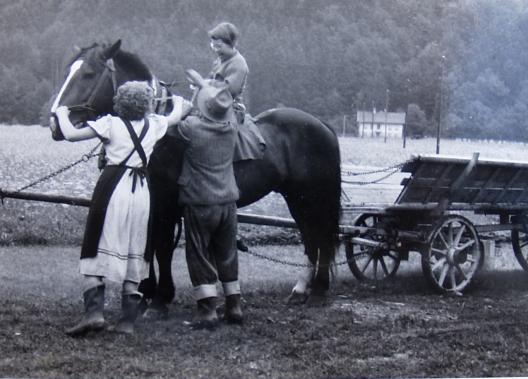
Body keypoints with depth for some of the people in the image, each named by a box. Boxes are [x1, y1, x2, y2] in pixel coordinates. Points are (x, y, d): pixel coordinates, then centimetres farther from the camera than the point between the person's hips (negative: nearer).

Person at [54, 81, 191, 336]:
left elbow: (71, 135, -3)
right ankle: (128, 320, 8)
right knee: (135, 254, 9)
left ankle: (93, 312, -13)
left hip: (113, 185, -3)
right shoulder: (155, 125, 9)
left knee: (97, 250, 1)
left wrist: (62, 115, 16)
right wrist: (178, 101, 52)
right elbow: (178, 115, 30)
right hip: (141, 190, 3)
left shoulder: (111, 123, -2)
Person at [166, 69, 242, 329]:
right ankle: (234, 307, 21)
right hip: (228, 203, 5)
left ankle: (208, 311, 0)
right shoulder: (231, 125, -4)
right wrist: (202, 83, 24)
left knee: (199, 257, 5)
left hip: (199, 205, -5)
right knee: (227, 256, 16)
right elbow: (224, 103, 15)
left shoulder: (191, 127, -19)